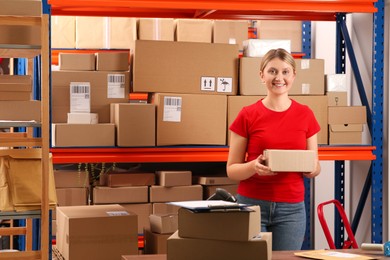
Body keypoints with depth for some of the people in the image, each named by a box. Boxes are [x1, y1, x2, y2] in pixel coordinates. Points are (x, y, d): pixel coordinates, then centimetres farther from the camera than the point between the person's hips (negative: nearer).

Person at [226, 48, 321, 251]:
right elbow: (232, 170, 0)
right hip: (251, 204, -2)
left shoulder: (305, 115, 4)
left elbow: (314, 167, 11)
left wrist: (312, 169, -12)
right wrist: (253, 166, -20)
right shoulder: (247, 115, -3)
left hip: (291, 209, 2)